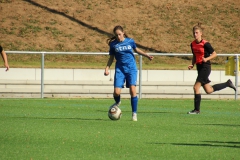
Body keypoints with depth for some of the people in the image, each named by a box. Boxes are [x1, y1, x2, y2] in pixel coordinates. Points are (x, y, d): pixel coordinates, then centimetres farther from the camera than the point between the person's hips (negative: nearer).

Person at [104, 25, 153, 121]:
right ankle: (117, 102, 28)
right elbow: (111, 58, 10)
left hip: (131, 68, 0)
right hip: (120, 69, 1)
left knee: (132, 90, -15)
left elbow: (136, 50, 18)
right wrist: (107, 68, -1)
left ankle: (134, 114, -5)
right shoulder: (113, 44, 0)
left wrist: (147, 55, 9)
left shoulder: (130, 41, 0)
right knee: (117, 92, -11)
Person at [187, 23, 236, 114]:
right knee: (208, 91, 14)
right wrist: (192, 65, 5)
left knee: (196, 87, -15)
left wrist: (206, 59, -23)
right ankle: (227, 84, 34)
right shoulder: (193, 44, 8)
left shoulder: (205, 44, -14)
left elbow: (214, 54, -8)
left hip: (205, 67, -8)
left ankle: (197, 109, -7)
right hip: (199, 67, 8)